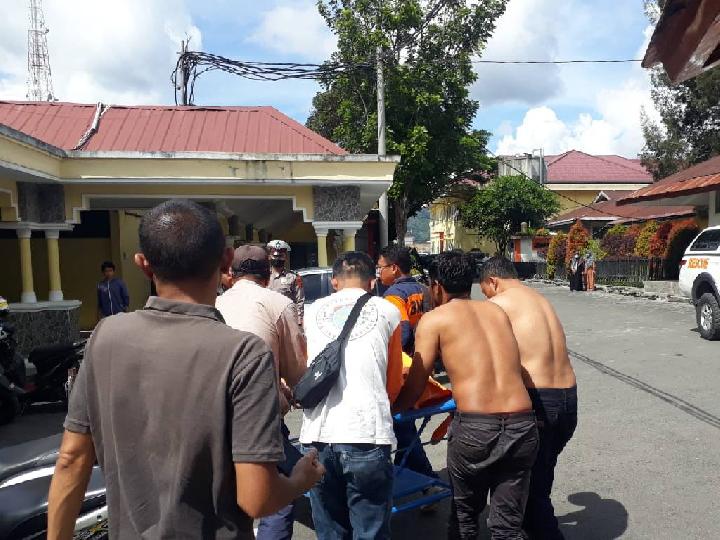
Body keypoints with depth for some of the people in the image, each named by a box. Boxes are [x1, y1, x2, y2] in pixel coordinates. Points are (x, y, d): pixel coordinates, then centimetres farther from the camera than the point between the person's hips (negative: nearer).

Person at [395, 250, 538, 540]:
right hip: (523, 426, 4)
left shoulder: (434, 319, 3)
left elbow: (413, 389, 3)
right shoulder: (497, 311, 16)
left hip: (475, 429, -3)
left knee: (465, 515, 22)